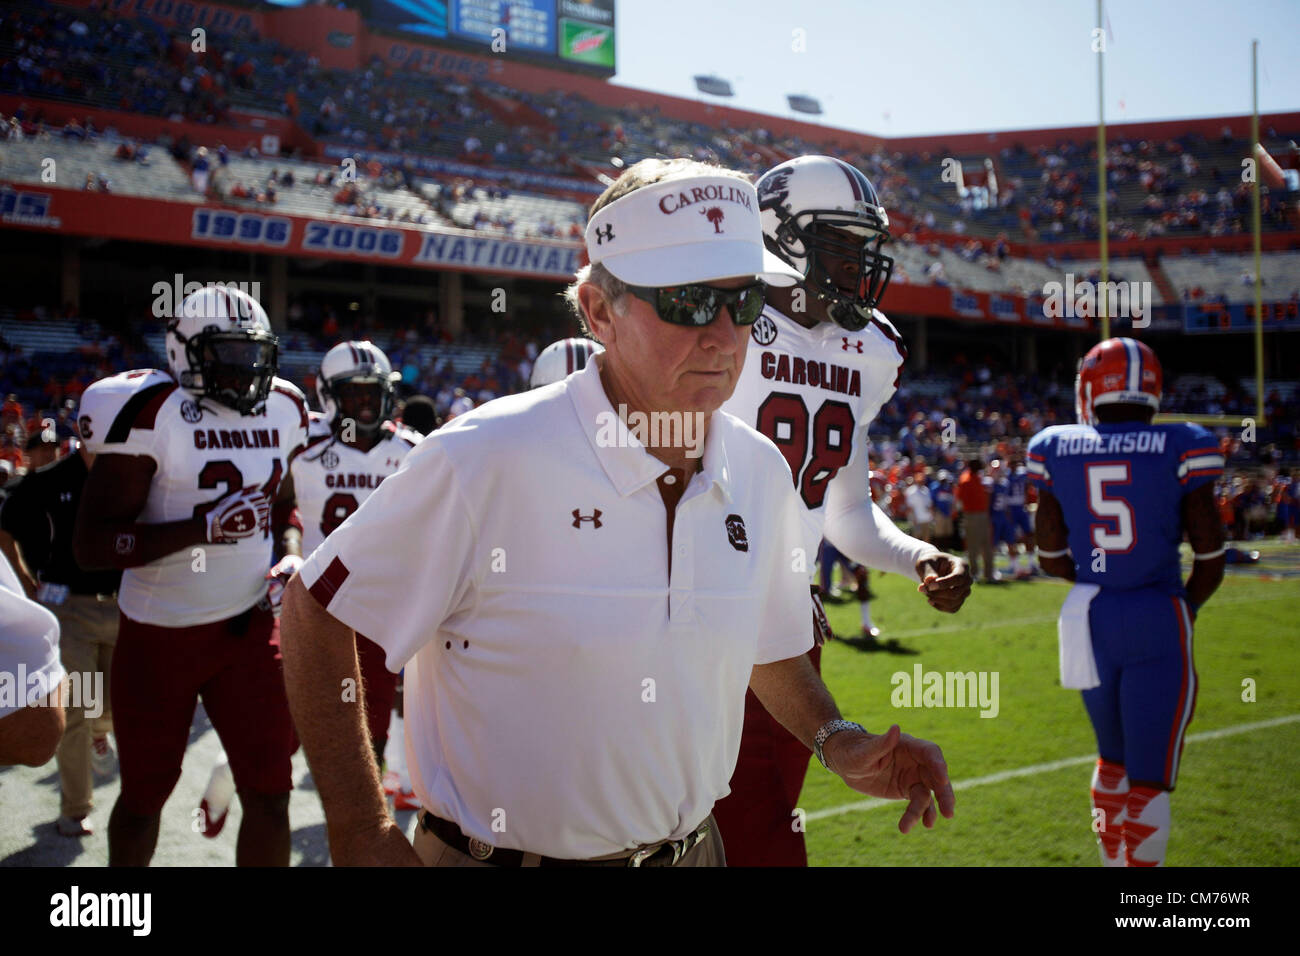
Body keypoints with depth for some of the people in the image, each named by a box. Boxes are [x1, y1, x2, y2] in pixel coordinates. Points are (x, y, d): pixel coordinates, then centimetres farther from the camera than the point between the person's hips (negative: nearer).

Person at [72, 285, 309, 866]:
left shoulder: (285, 411, 2)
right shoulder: (150, 413, -16)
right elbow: (90, 544, -21)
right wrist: (202, 527, -27)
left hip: (250, 623, 4)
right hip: (160, 632, -3)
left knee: (270, 794, -1)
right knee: (145, 795, 13)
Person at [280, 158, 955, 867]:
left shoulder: (759, 473, -3)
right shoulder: (486, 461, -22)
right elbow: (316, 606, -13)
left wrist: (834, 739, -3)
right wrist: (360, 833, -13)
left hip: (692, 849, 6)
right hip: (504, 853, -5)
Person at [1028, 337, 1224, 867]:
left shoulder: (1057, 449, 1)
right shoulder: (1180, 448, -7)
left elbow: (1051, 556, 6)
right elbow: (1210, 558, -4)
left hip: (1090, 620, 4)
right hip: (1157, 623, -3)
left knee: (1113, 758, 23)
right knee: (1149, 778, 3)